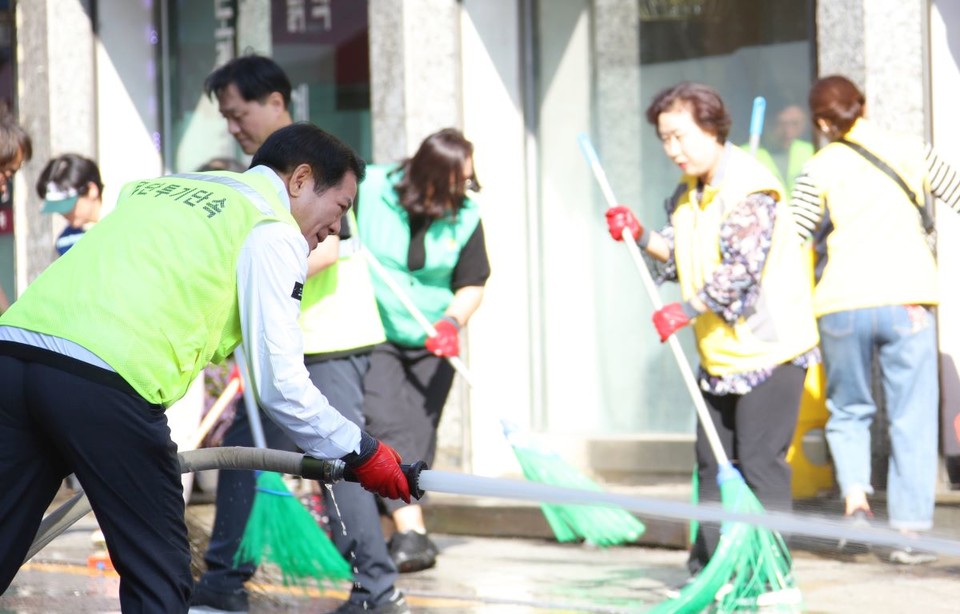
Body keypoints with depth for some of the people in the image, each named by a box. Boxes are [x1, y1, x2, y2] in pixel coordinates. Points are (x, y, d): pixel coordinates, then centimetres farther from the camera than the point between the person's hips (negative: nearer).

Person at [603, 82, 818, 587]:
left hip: (768, 347, -9)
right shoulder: (688, 193, 11)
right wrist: (641, 237, 0)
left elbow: (741, 267, -25)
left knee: (760, 461, -8)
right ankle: (709, 564, 22)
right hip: (721, 352, 10)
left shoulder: (749, 187, -18)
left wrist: (685, 310, -23)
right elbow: (679, 254, 18)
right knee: (712, 460, 13)